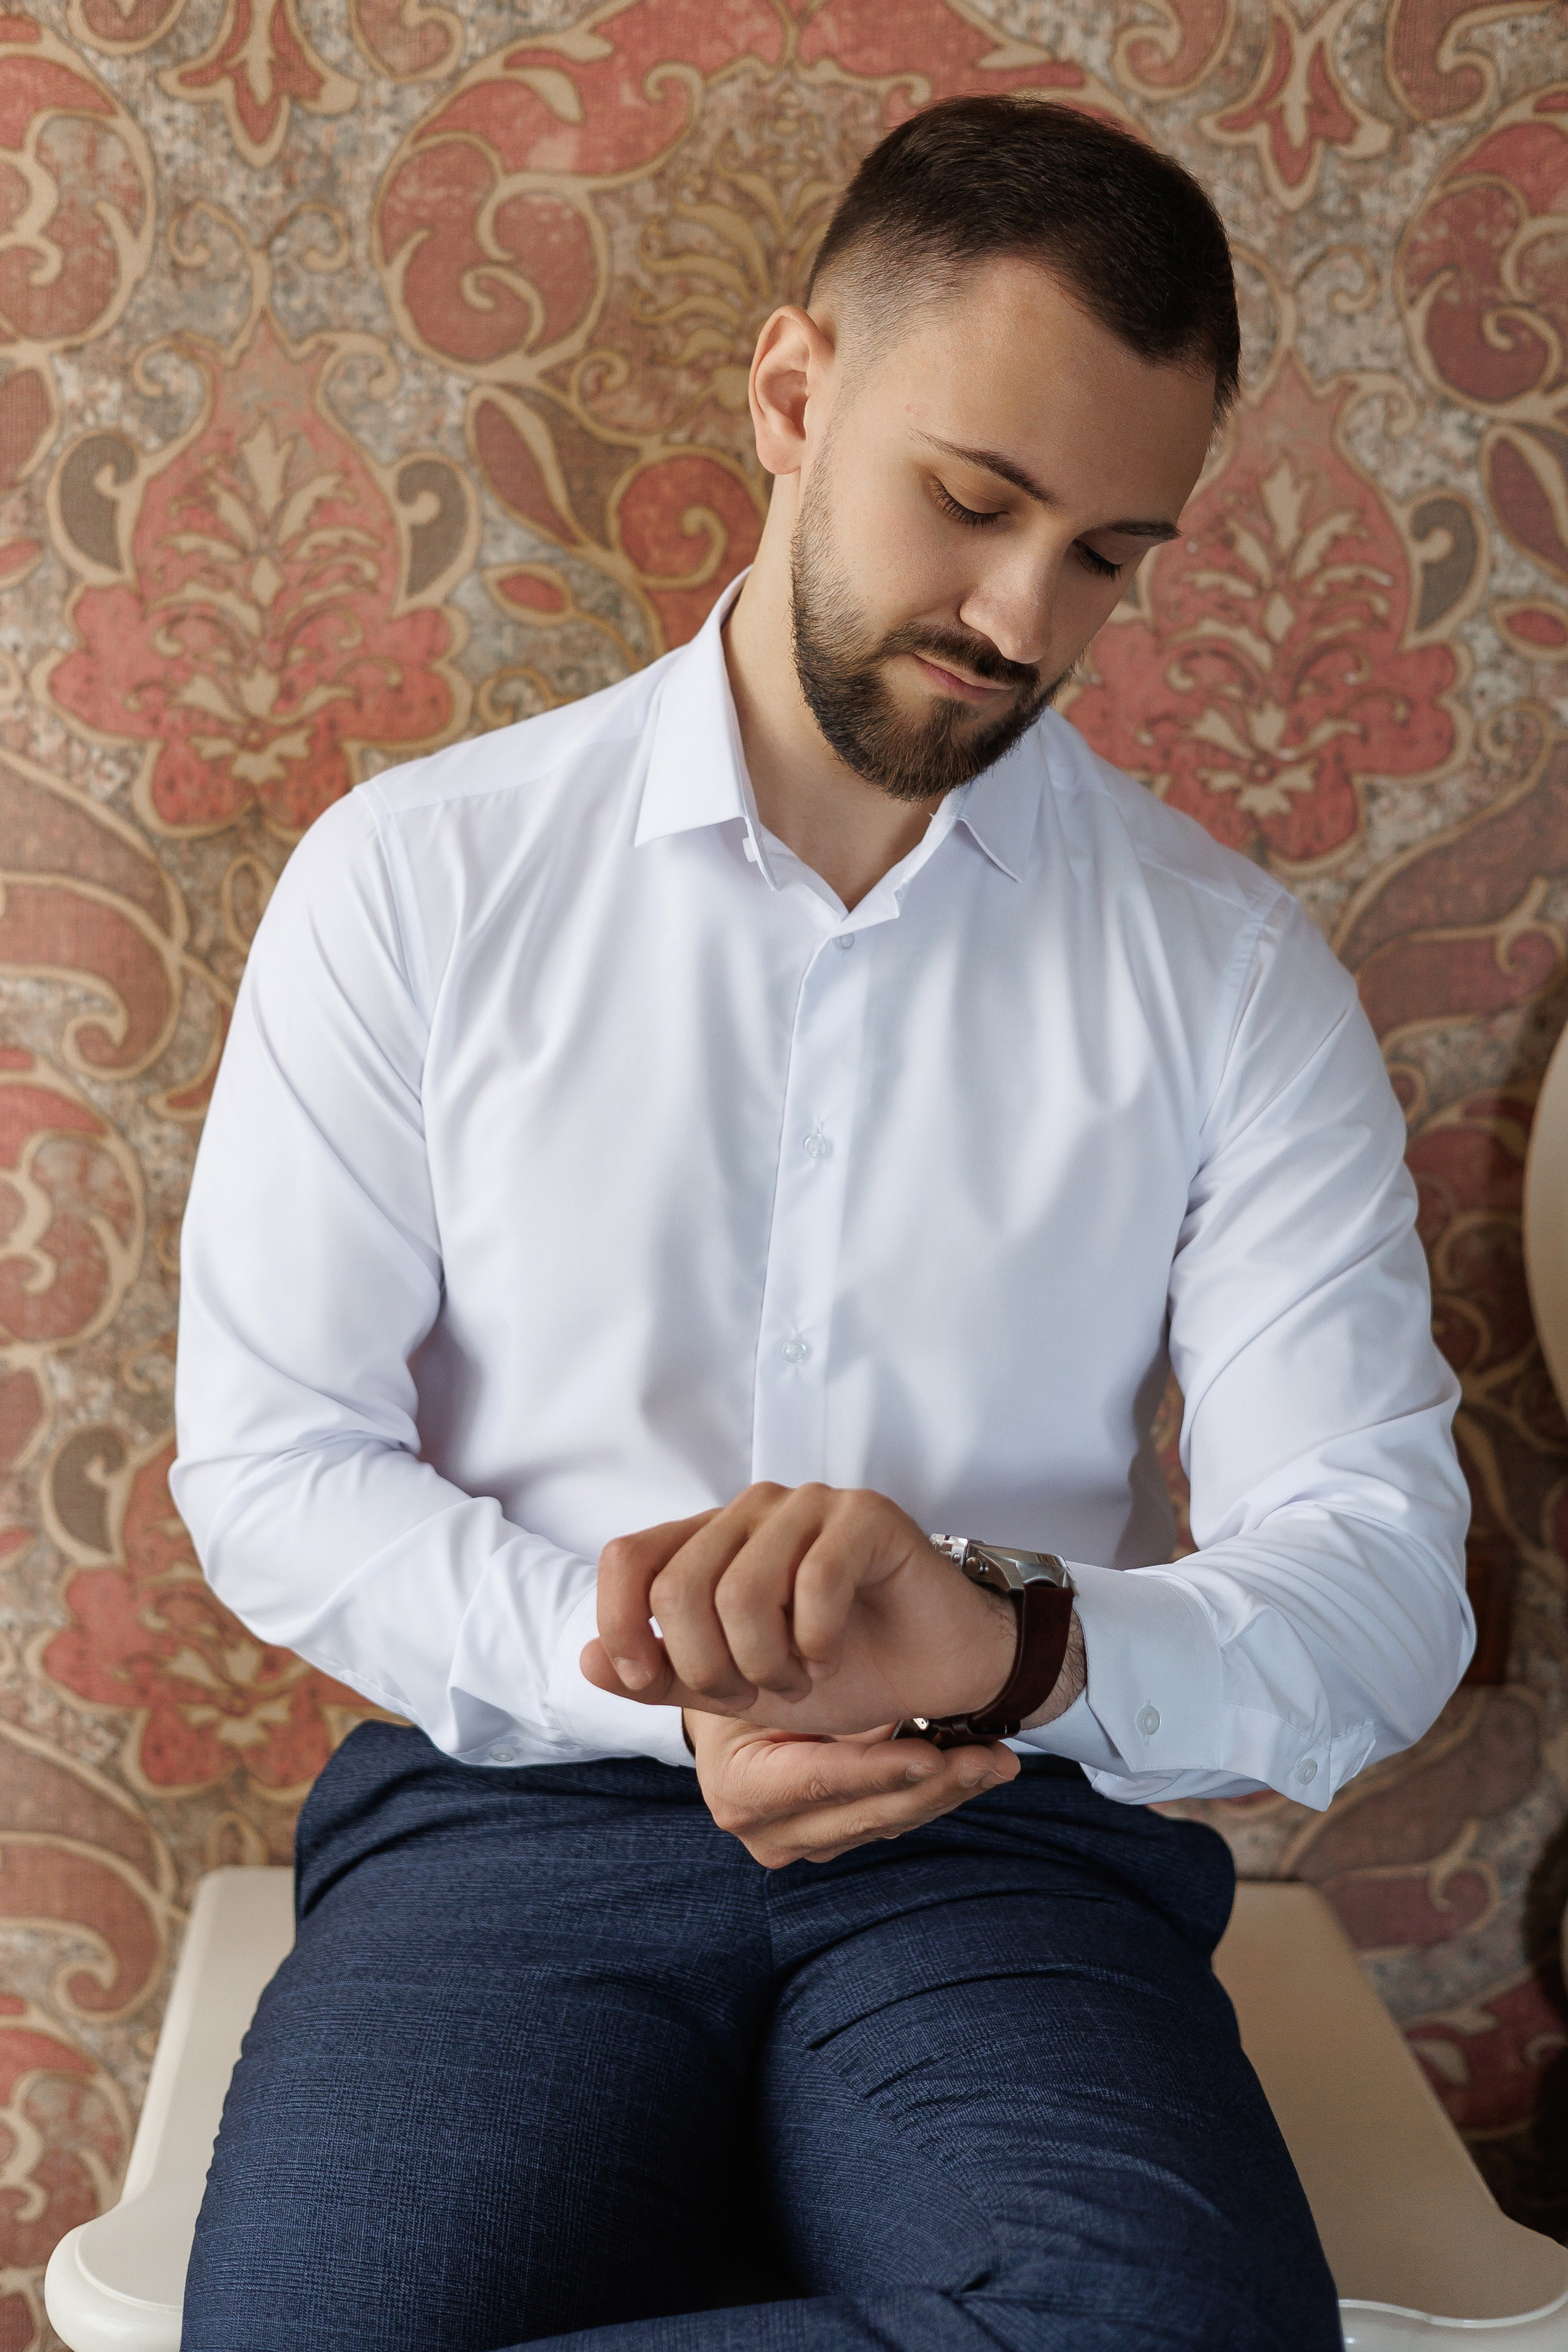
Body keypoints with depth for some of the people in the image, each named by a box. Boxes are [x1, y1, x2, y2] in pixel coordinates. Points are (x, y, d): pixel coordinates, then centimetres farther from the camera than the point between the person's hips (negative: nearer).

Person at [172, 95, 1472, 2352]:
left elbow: (1381, 1575, -2)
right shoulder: (413, 879, 4)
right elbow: (270, 1459, 3)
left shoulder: (1233, 969, 4)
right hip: (513, 1797, -1)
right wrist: (640, 1675, -13)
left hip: (1009, 1844, 2)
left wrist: (1019, 1646, -22)